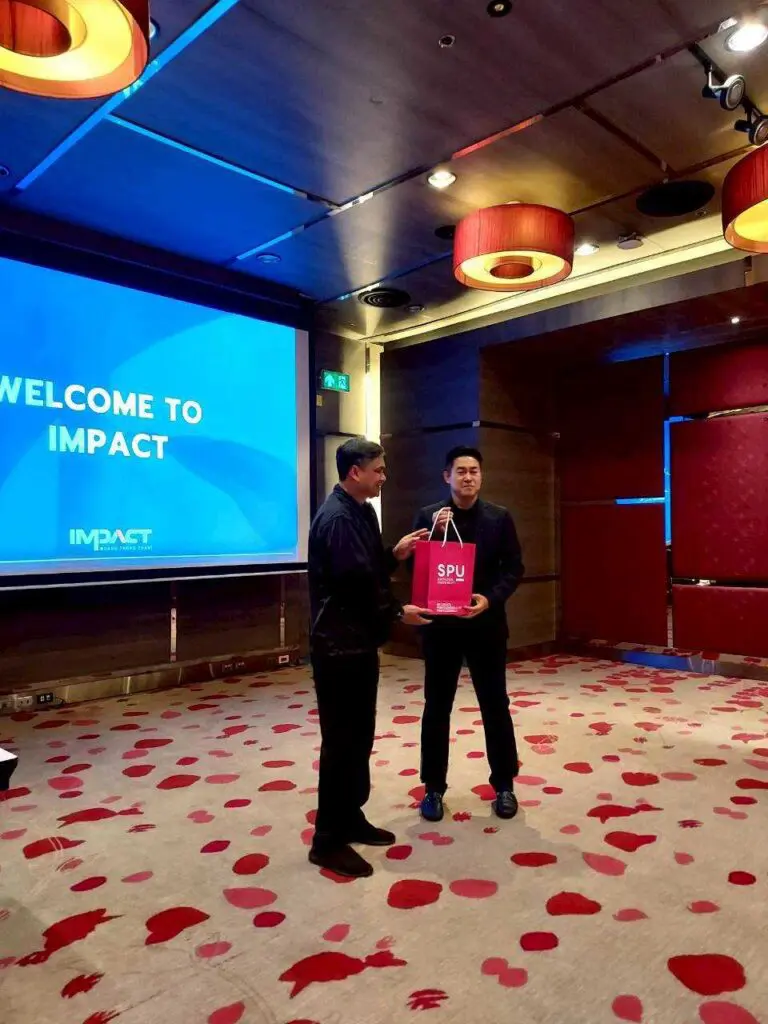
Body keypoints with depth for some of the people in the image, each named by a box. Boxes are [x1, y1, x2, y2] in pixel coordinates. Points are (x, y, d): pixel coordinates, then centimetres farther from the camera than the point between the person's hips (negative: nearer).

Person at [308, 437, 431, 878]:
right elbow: (355, 582, -24)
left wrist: (395, 554, 5)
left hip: (360, 640, 10)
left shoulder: (363, 512, 13)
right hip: (339, 643, -10)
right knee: (341, 739, -2)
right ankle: (328, 840, 11)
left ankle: (351, 817, 31)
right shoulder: (336, 517, -18)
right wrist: (398, 611, -13)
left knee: (361, 734, 17)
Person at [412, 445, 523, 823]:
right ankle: (434, 788, 21)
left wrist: (490, 598, -15)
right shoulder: (428, 516, 0)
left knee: (496, 706, 9)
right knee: (437, 707, 8)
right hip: (440, 623, 0)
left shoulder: (499, 517, 1)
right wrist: (435, 533, -18)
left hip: (486, 624, 0)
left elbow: (514, 568, 0)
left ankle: (504, 785, 25)